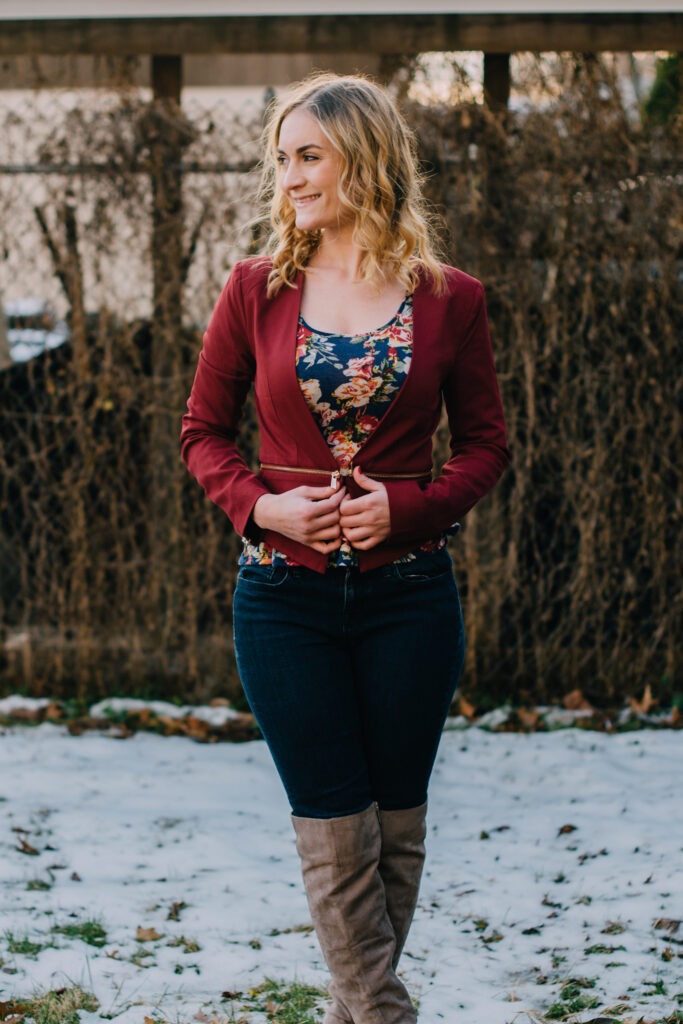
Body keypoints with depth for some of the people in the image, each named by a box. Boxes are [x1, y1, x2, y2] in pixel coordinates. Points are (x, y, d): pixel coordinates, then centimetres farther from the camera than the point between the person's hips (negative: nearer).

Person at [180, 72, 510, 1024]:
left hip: (410, 594, 0)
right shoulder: (257, 288, 1)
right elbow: (203, 431, 7)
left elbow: (485, 445, 6)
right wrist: (260, 505, -11)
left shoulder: (450, 298, -1)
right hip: (285, 592, 0)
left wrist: (407, 505, -11)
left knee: (396, 821, 8)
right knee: (334, 828, 0)